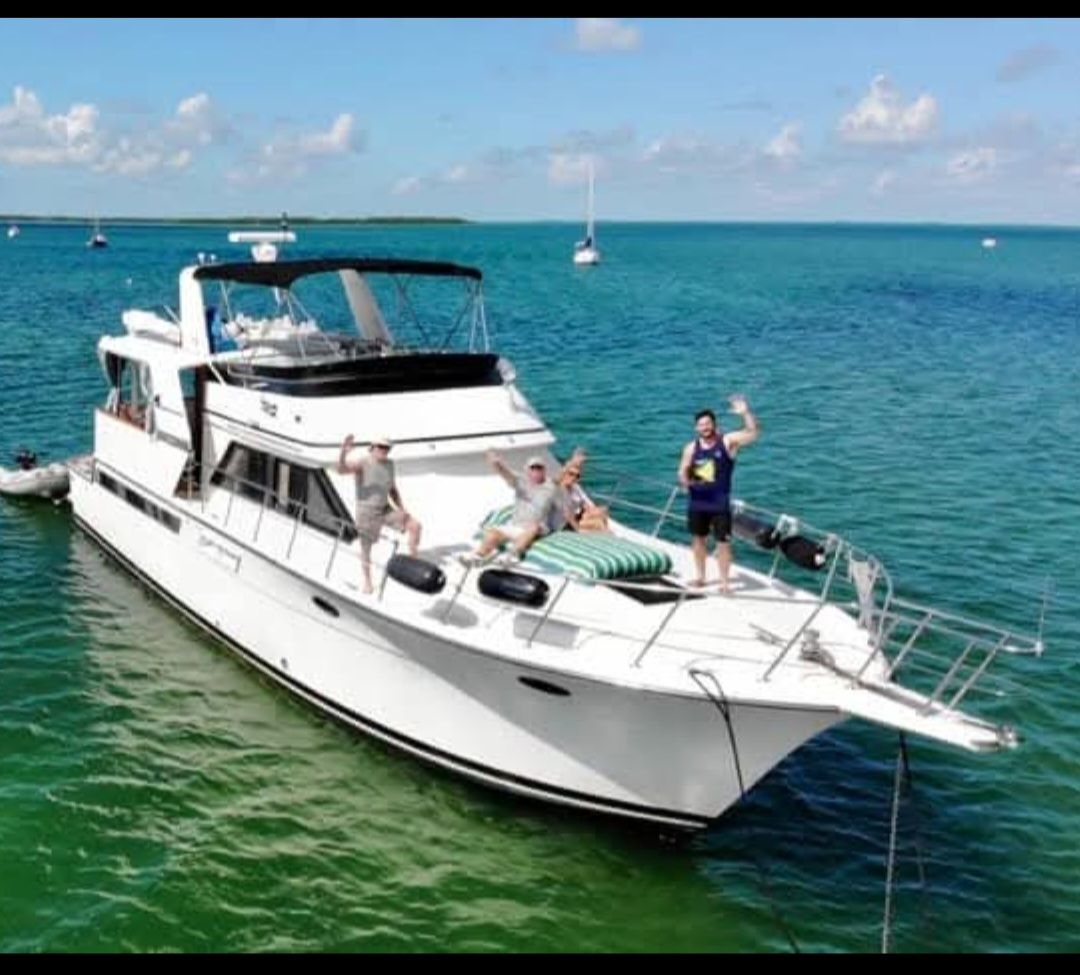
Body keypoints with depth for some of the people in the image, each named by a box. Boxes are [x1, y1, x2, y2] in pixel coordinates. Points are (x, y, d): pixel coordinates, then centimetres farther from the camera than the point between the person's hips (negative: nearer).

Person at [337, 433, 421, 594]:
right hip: (366, 512, -5)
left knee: (415, 525, -8)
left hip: (385, 509, 5)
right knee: (366, 547, 4)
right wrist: (343, 452, -51)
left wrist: (402, 509, 4)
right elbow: (341, 469, -33)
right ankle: (367, 582, 23)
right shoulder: (363, 463, -15)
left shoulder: (389, 465, 4)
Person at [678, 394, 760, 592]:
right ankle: (700, 577, 31)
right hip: (697, 502, 4)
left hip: (720, 503, -4)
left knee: (723, 542, -3)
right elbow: (682, 472, 6)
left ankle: (724, 582, 5)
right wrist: (686, 480, -18)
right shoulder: (691, 448, 3)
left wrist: (745, 413, -33)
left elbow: (753, 433, -18)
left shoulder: (727, 441, -7)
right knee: (698, 538, 15)